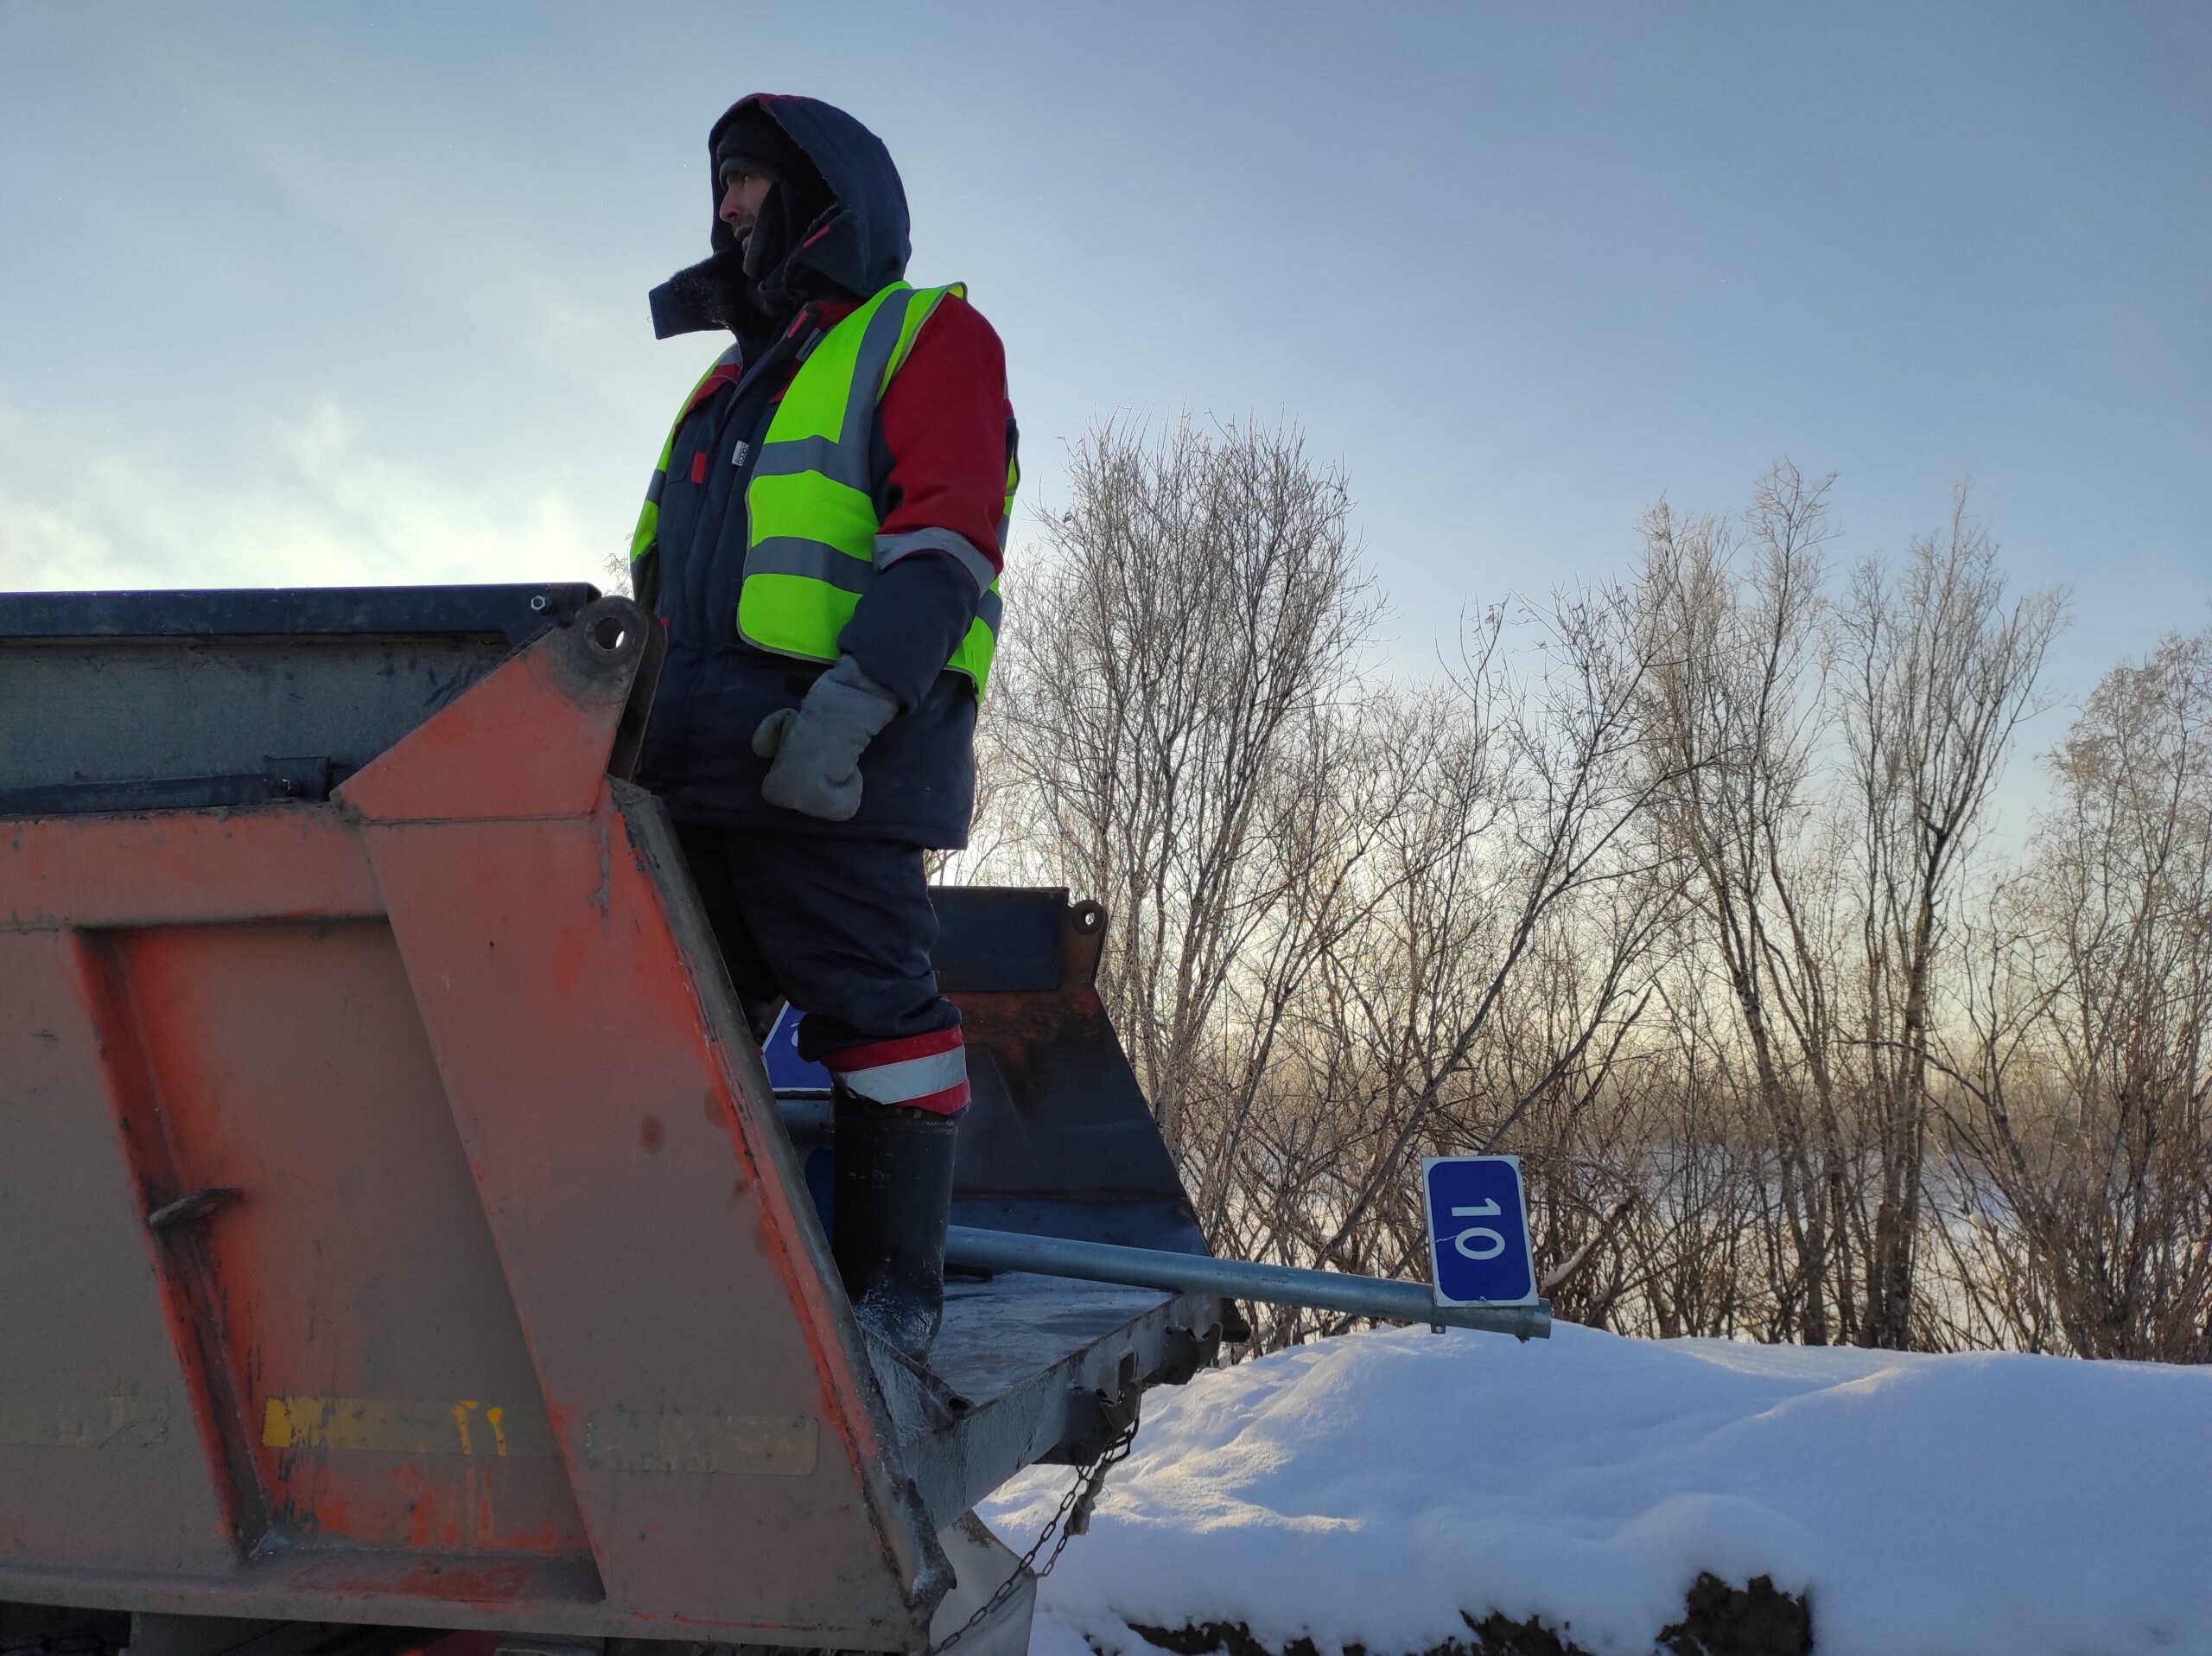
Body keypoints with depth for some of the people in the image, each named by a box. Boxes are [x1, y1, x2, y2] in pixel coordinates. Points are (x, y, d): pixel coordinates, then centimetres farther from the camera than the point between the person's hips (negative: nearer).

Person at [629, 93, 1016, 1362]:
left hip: (835, 763, -8)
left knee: (872, 1004, -8)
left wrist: (848, 705, -23)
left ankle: (896, 1293, -1)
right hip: (698, 758, 8)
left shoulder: (928, 337, 5)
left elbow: (944, 542, -10)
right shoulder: (735, 381, 31)